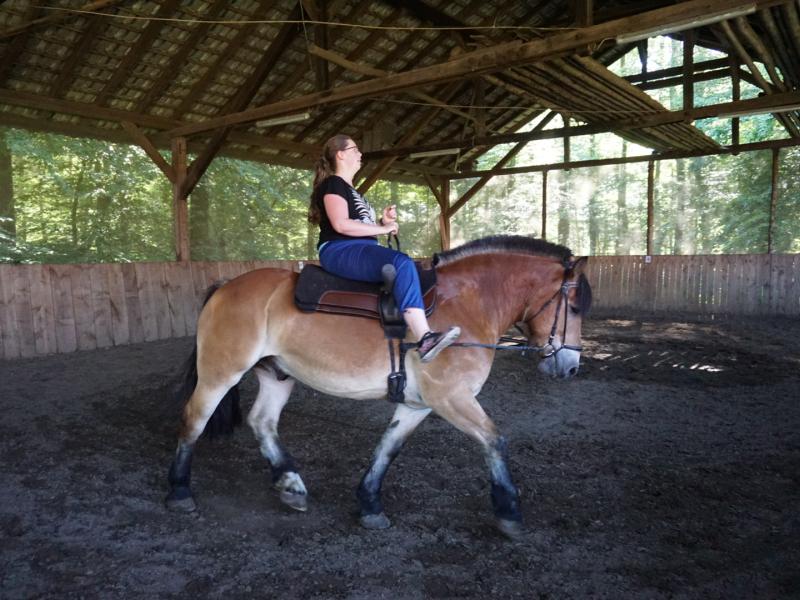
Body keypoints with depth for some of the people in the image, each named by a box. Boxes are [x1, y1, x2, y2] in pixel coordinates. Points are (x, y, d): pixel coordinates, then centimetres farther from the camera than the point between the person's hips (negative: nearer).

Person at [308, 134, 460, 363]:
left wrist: (383, 222, 9)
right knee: (403, 264, -32)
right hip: (340, 251, -11)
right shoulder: (333, 184, -3)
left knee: (413, 270, 8)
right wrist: (383, 228, -11)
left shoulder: (350, 190, 27)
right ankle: (425, 339, -44)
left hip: (361, 251, 11)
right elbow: (341, 224, -18)